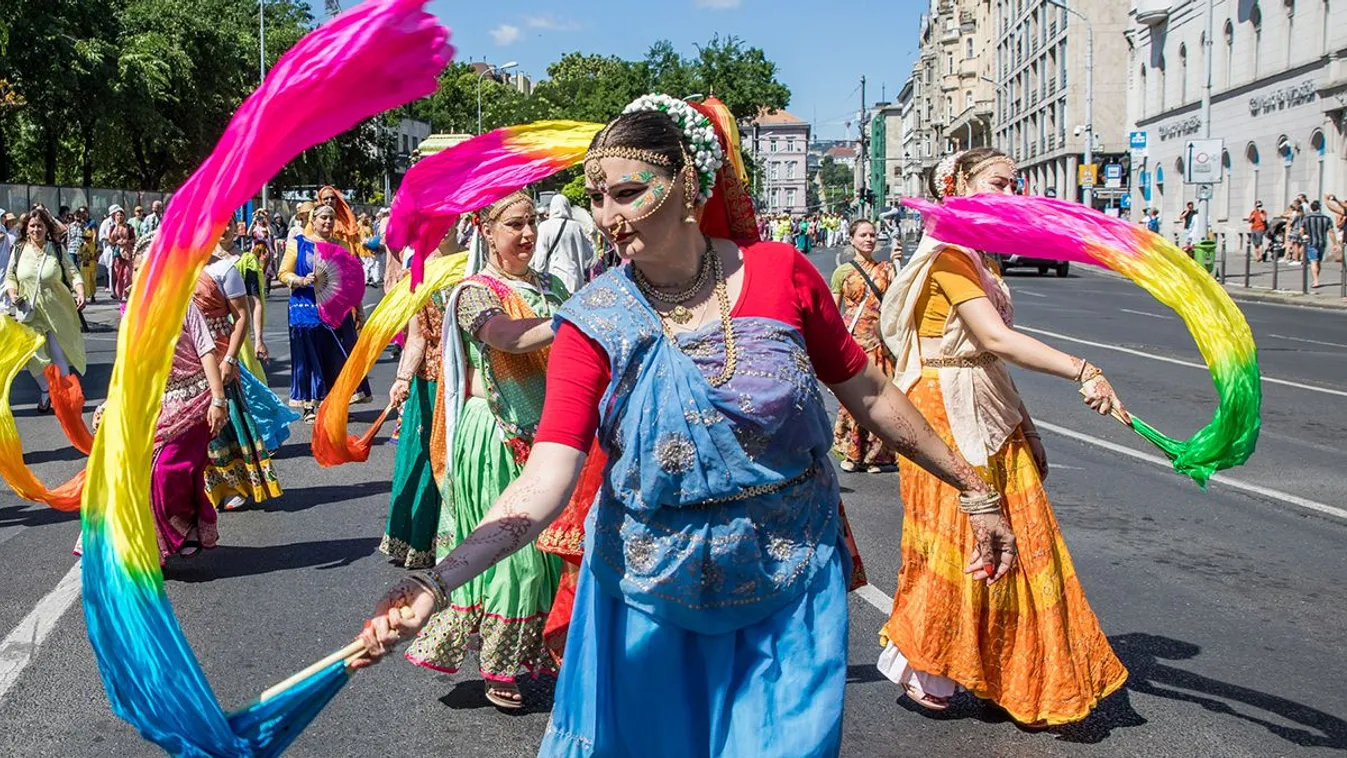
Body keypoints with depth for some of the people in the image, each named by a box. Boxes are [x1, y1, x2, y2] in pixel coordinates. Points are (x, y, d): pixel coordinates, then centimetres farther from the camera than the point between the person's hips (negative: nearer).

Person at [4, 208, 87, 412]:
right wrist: (12, 294, -10)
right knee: (34, 355, 2)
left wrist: (80, 293, -19)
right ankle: (45, 390, 25)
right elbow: (10, 278, 9)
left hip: (58, 312, -1)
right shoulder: (18, 251, 3)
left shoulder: (57, 250, -1)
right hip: (31, 313, 2)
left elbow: (73, 274, -3)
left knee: (59, 355, -1)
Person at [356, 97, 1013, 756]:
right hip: (652, 603, 0)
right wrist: (438, 581, -37)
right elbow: (544, 481, -23)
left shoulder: (781, 274, -10)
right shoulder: (593, 325, -13)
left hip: (789, 592, 0)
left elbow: (868, 394, 1)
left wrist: (974, 487, 5)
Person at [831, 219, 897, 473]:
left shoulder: (885, 268, 10)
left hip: (879, 340, 2)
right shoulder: (843, 271, 5)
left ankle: (874, 454, 10)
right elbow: (833, 311, 8)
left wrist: (896, 263, -10)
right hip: (851, 339, -1)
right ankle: (851, 452, 7)